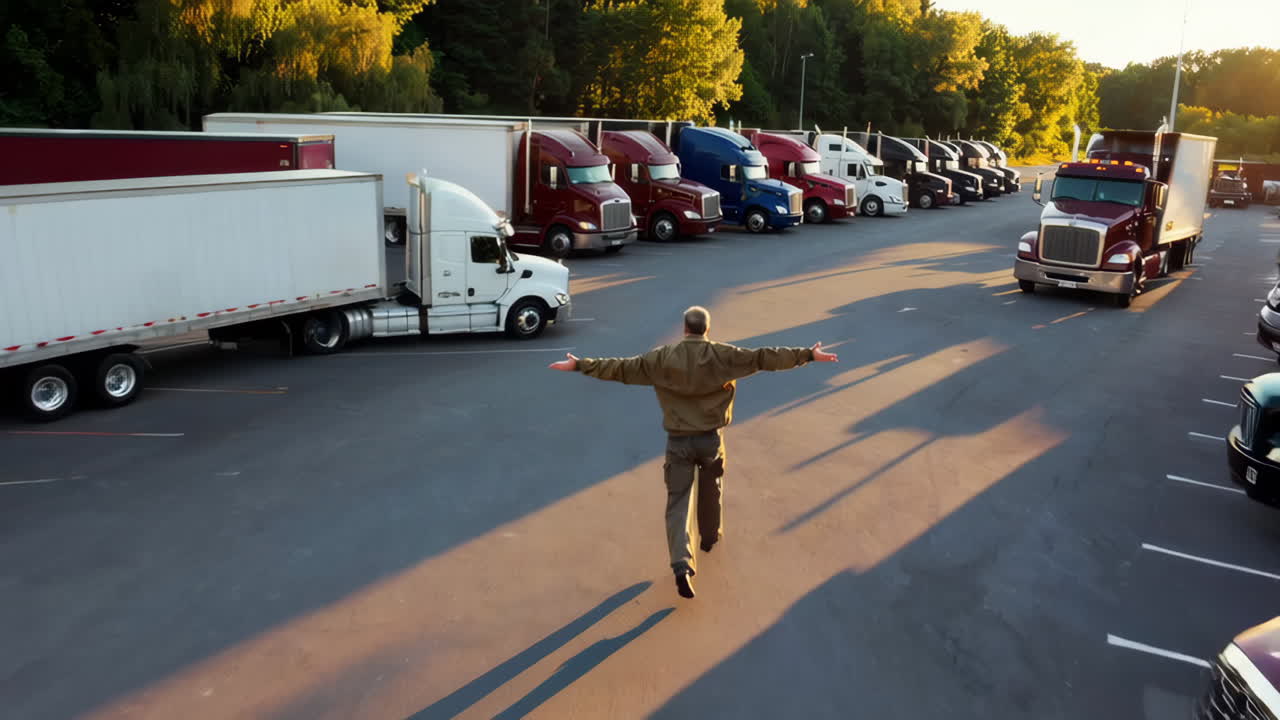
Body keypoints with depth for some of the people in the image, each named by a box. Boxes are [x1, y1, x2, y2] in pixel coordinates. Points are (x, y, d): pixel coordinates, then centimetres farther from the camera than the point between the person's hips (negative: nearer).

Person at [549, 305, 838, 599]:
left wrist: (579, 365, 4)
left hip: (678, 440, -1)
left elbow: (621, 368, -4)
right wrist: (808, 355, -2)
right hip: (711, 438, 1)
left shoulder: (662, 358, -6)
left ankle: (682, 564, -12)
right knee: (711, 491, 25)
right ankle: (710, 536, 47)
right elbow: (764, 358, -8)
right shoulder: (723, 355, -8)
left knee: (678, 501, 2)